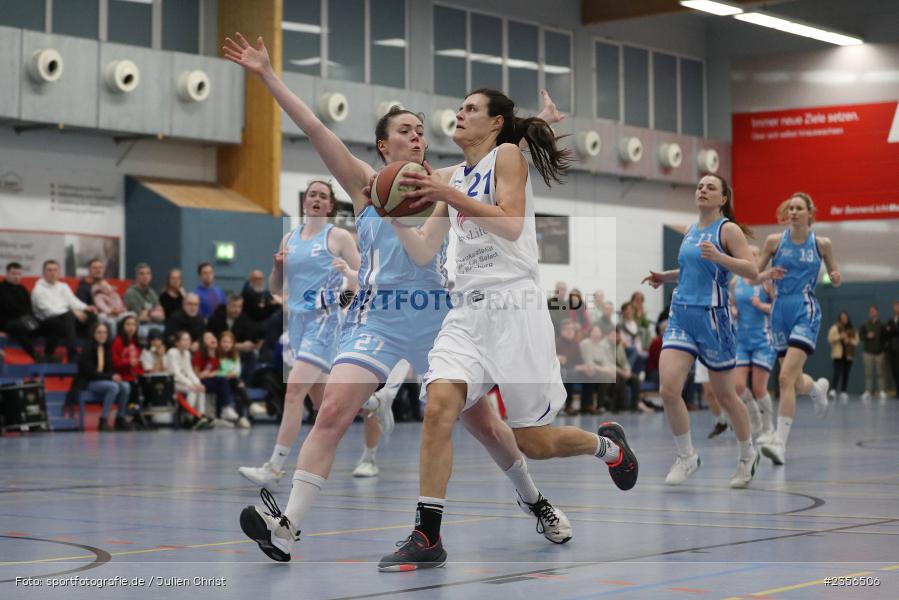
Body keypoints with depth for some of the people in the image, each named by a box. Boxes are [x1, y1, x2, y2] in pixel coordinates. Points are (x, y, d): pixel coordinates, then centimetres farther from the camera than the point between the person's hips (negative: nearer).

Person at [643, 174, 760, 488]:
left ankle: (747, 454, 31)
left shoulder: (727, 229, -5)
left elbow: (752, 271, -15)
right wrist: (666, 276, 17)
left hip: (712, 317, -5)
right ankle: (686, 457, 3)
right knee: (668, 388, -13)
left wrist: (719, 257, -28)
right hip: (680, 315, 5)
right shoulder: (690, 231, 14)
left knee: (724, 395, 8)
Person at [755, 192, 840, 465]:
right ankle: (818, 387, 53)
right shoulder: (775, 240, 2)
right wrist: (767, 275, -15)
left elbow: (835, 277, 14)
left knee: (786, 378, -19)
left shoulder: (822, 244, 1)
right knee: (796, 383, 14)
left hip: (806, 311, -3)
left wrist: (836, 277, -9)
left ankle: (780, 443, -21)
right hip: (781, 310, 3)